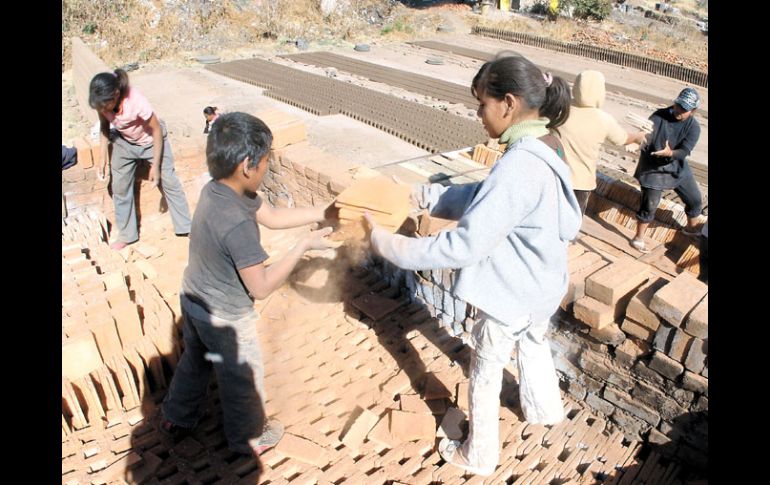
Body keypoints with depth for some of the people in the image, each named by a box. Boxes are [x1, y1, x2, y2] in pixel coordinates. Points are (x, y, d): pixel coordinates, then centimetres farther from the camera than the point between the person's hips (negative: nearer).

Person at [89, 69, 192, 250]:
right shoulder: (103, 102, -23)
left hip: (151, 140, -4)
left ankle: (186, 227, 16)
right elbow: (104, 127, -4)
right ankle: (126, 235, 20)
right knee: (119, 187, 6)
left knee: (169, 182, 1)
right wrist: (104, 158, -8)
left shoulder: (136, 101, -37)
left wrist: (155, 166, -21)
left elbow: (157, 130, -25)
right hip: (124, 142, 5)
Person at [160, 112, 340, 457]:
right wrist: (304, 246, -25)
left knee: (195, 360, 31)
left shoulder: (216, 189, -10)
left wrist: (323, 213, -3)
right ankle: (249, 438, 43)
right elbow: (261, 287, -29)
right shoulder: (238, 224, -37)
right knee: (242, 379, 18)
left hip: (193, 298, 8)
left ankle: (176, 418, 54)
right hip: (225, 317, -8)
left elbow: (271, 217, 0)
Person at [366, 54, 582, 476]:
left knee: (485, 374, 13)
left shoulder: (518, 167, -34)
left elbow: (465, 245, -35)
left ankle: (478, 456, 35)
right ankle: (543, 409, 60)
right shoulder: (537, 151, -3)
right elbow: (482, 198, 3)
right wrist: (423, 196, -4)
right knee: (533, 343, 33)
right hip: (544, 285, 9)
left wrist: (392, 245, -28)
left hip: (512, 295, -9)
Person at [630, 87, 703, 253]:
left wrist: (670, 153, -44)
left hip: (678, 169, 4)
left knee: (695, 200, 14)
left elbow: (684, 151, -23)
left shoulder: (694, 127, -11)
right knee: (649, 204, -9)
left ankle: (691, 228, 43)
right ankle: (638, 238, 9)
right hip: (654, 169, -4)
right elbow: (645, 137, -28)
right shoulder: (659, 116, -16)